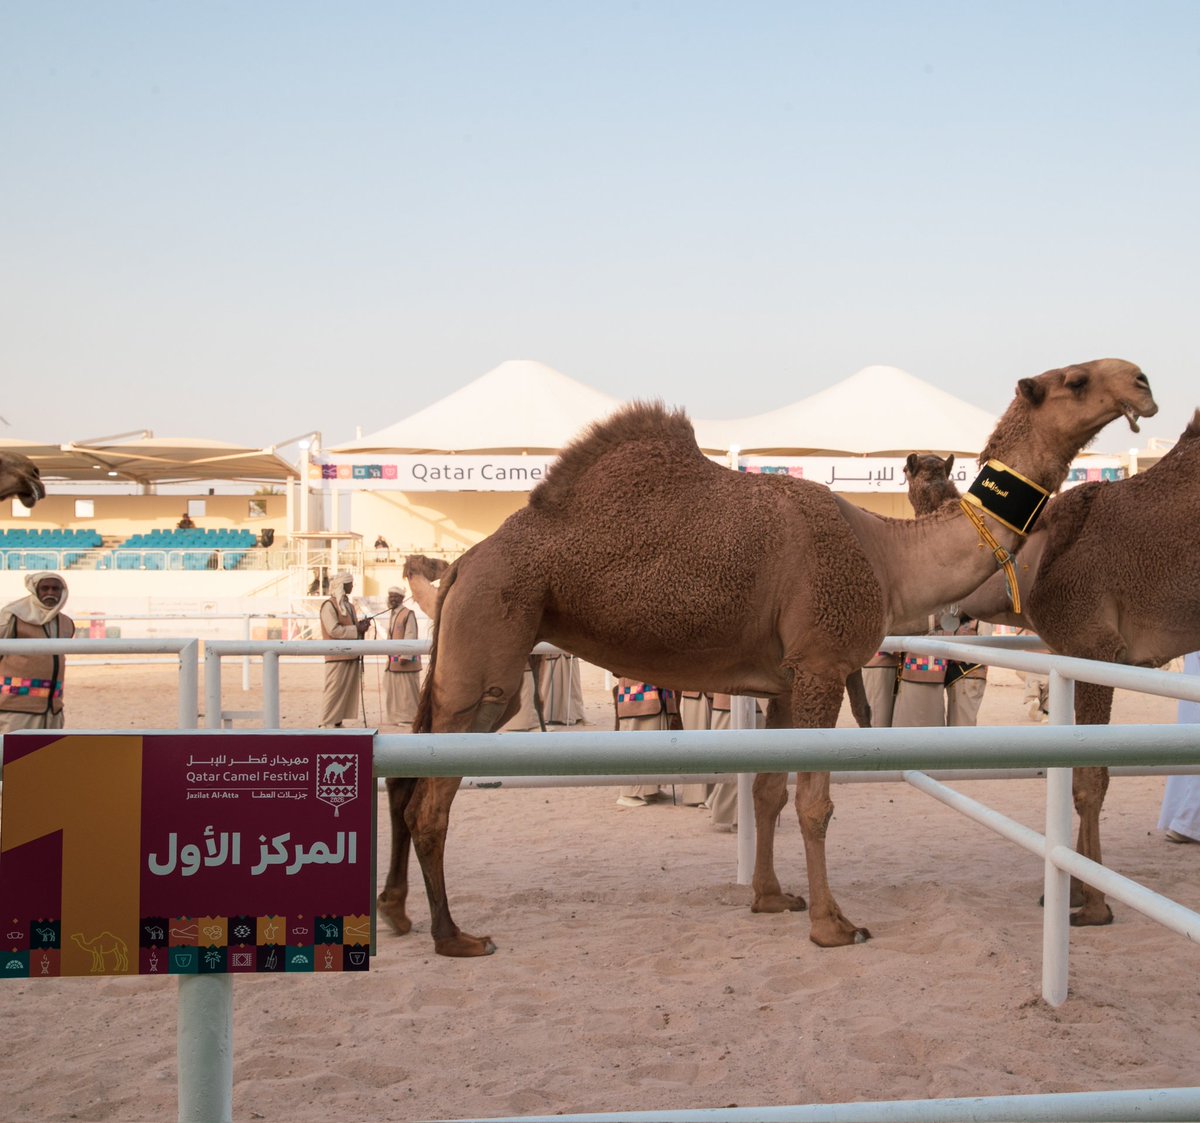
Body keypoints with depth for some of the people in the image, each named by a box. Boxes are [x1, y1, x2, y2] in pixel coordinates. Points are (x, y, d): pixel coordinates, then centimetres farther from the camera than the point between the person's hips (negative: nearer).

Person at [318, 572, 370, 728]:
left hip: (352, 656, 8)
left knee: (348, 691, 6)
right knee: (334, 691, -8)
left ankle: (338, 722, 11)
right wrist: (356, 629, -16)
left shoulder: (348, 605, 17)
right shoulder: (329, 605, -9)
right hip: (337, 656, -8)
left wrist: (361, 625, 4)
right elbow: (333, 630, -19)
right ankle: (323, 724, -3)